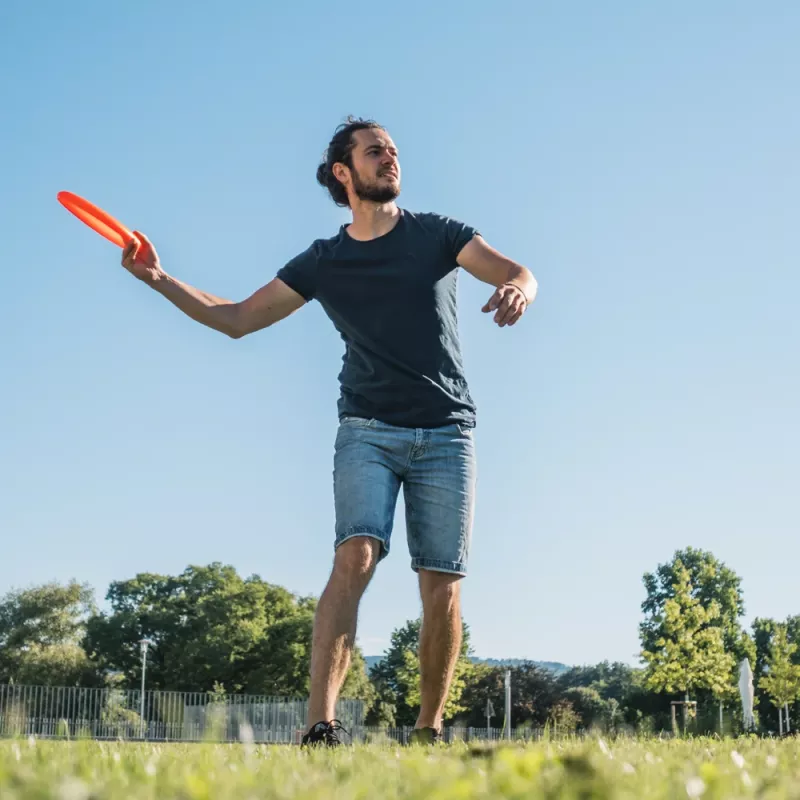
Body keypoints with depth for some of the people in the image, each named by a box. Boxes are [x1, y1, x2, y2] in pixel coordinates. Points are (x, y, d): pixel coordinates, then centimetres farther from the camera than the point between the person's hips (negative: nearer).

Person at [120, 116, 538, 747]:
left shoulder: (437, 234, 6)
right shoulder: (322, 262, 8)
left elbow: (517, 272, -6)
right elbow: (237, 319, 11)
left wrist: (517, 288, -31)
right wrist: (160, 280, 0)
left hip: (446, 435, 0)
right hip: (368, 431, 0)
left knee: (442, 585, -2)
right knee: (354, 558, -21)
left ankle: (429, 732, 11)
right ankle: (321, 728, -28)